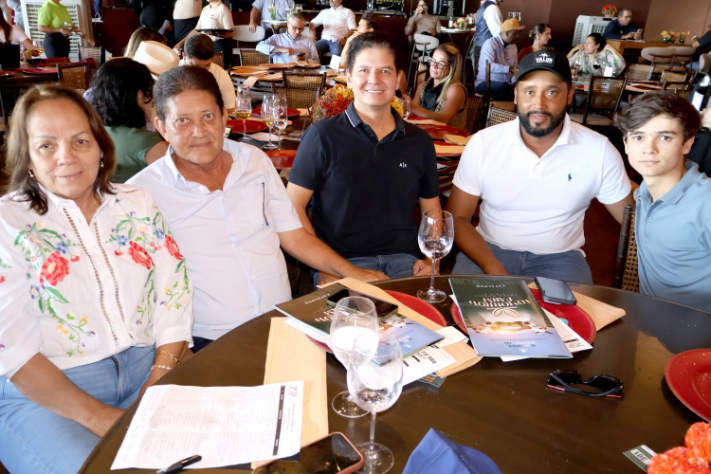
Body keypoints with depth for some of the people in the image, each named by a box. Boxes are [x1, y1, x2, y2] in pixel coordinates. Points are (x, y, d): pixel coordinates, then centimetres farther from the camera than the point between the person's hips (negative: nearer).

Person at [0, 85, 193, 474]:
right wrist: (97, 416, -16)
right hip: (44, 394, -3)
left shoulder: (137, 204, 7)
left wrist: (159, 390, -10)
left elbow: (174, 296, 2)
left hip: (146, 371, 3)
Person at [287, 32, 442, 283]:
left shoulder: (419, 142, 13)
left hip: (404, 260, 4)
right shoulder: (322, 135, 1)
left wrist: (431, 259, 2)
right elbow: (293, 206, -1)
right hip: (342, 263, -3)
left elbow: (432, 212, 20)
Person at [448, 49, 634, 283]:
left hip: (559, 257, 1)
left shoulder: (599, 151, -5)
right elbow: (457, 218, -4)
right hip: (489, 250, 0)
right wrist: (495, 271, -17)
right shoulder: (483, 143, -5)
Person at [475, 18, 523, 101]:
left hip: (507, 85, 6)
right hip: (485, 84, -6)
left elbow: (515, 68, 14)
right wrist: (509, 69, -31)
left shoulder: (513, 47, 15)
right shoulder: (491, 43, -7)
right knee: (503, 86, -38)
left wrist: (514, 80, -9)